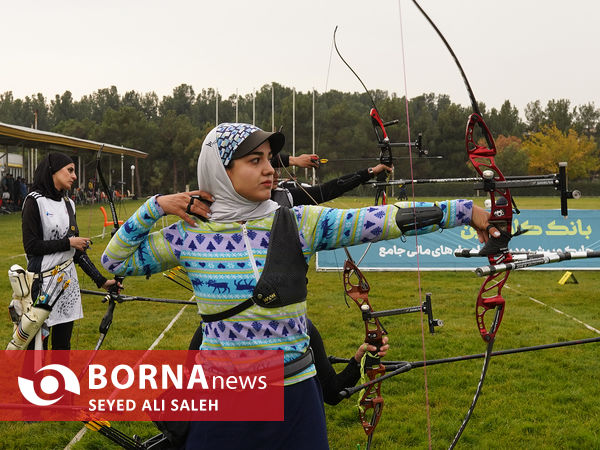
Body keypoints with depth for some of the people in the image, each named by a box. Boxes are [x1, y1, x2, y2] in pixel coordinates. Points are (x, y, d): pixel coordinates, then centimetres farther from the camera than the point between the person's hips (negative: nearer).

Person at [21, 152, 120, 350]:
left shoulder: (68, 203, 11)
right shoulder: (35, 201, -9)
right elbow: (31, 245, -14)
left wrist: (100, 280, 9)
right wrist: (68, 242, -11)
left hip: (68, 280, 7)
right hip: (43, 281, -7)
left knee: (62, 344, 12)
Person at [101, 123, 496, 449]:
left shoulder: (300, 224, -5)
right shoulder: (189, 236, -3)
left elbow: (383, 220, -12)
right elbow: (115, 261, 8)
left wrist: (465, 211, -16)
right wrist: (155, 207, -2)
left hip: (295, 395, 0)